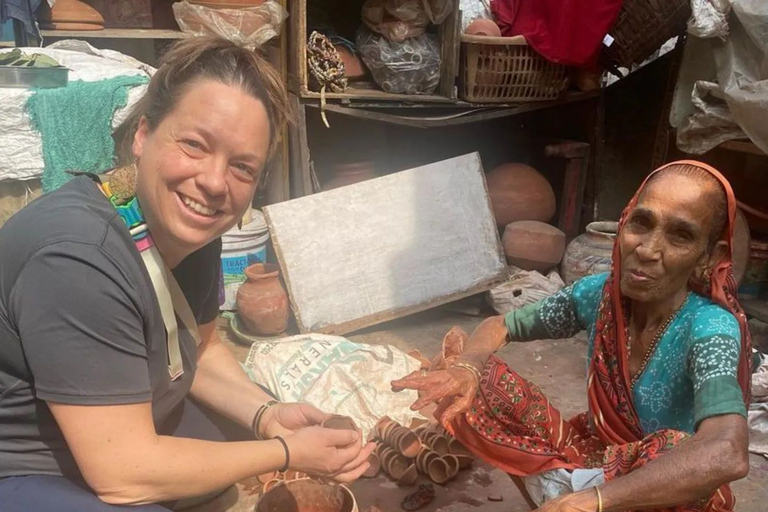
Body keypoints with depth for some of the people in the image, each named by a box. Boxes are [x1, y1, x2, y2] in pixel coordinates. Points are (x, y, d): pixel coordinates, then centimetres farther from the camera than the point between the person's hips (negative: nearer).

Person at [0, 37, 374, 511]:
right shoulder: (77, 259, -32)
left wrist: (268, 414, -10)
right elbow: (122, 473, -29)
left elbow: (198, 349, 7)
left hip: (116, 435, 8)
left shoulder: (191, 227, -8)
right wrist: (290, 452, -21)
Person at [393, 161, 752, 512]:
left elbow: (728, 455, -45)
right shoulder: (597, 293, -14)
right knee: (467, 385, -13)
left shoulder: (711, 329, -27)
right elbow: (499, 326, -2)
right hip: (593, 451, 4)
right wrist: (465, 368, -25)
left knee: (675, 451, -39)